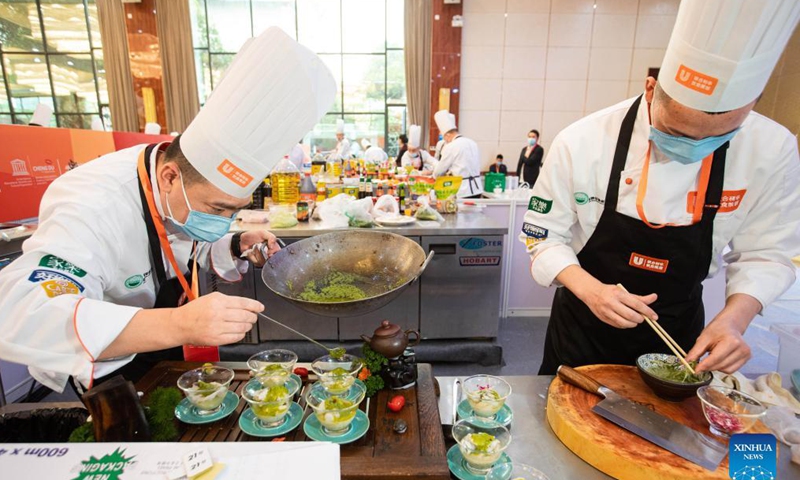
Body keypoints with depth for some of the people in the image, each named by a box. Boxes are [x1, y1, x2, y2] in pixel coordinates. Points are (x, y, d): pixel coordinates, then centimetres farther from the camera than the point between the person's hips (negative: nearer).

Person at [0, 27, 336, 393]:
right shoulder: (92, 210, -35)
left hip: (174, 350, 6)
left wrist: (236, 248, -19)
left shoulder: (198, 188, -14)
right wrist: (177, 324, -59)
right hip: (109, 371, -5)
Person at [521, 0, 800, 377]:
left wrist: (734, 318, -22)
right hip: (584, 326, -1)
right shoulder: (582, 143, -23)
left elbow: (765, 254, -5)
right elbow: (543, 235, -14)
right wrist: (589, 289, -30)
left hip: (679, 331, 2)